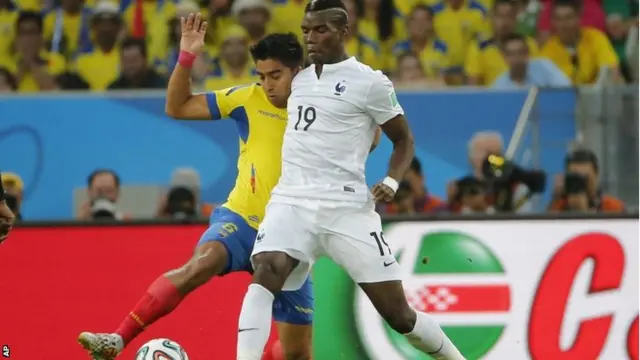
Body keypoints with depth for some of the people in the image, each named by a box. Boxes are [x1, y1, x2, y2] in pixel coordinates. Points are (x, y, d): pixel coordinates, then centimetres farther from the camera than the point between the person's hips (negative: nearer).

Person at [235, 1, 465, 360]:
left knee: (398, 313, -1)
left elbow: (404, 140, 7)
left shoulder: (370, 82, -1)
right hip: (291, 201, 4)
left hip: (347, 208, -4)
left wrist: (392, 183, -8)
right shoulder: (299, 79, 15)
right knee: (265, 275, -27)